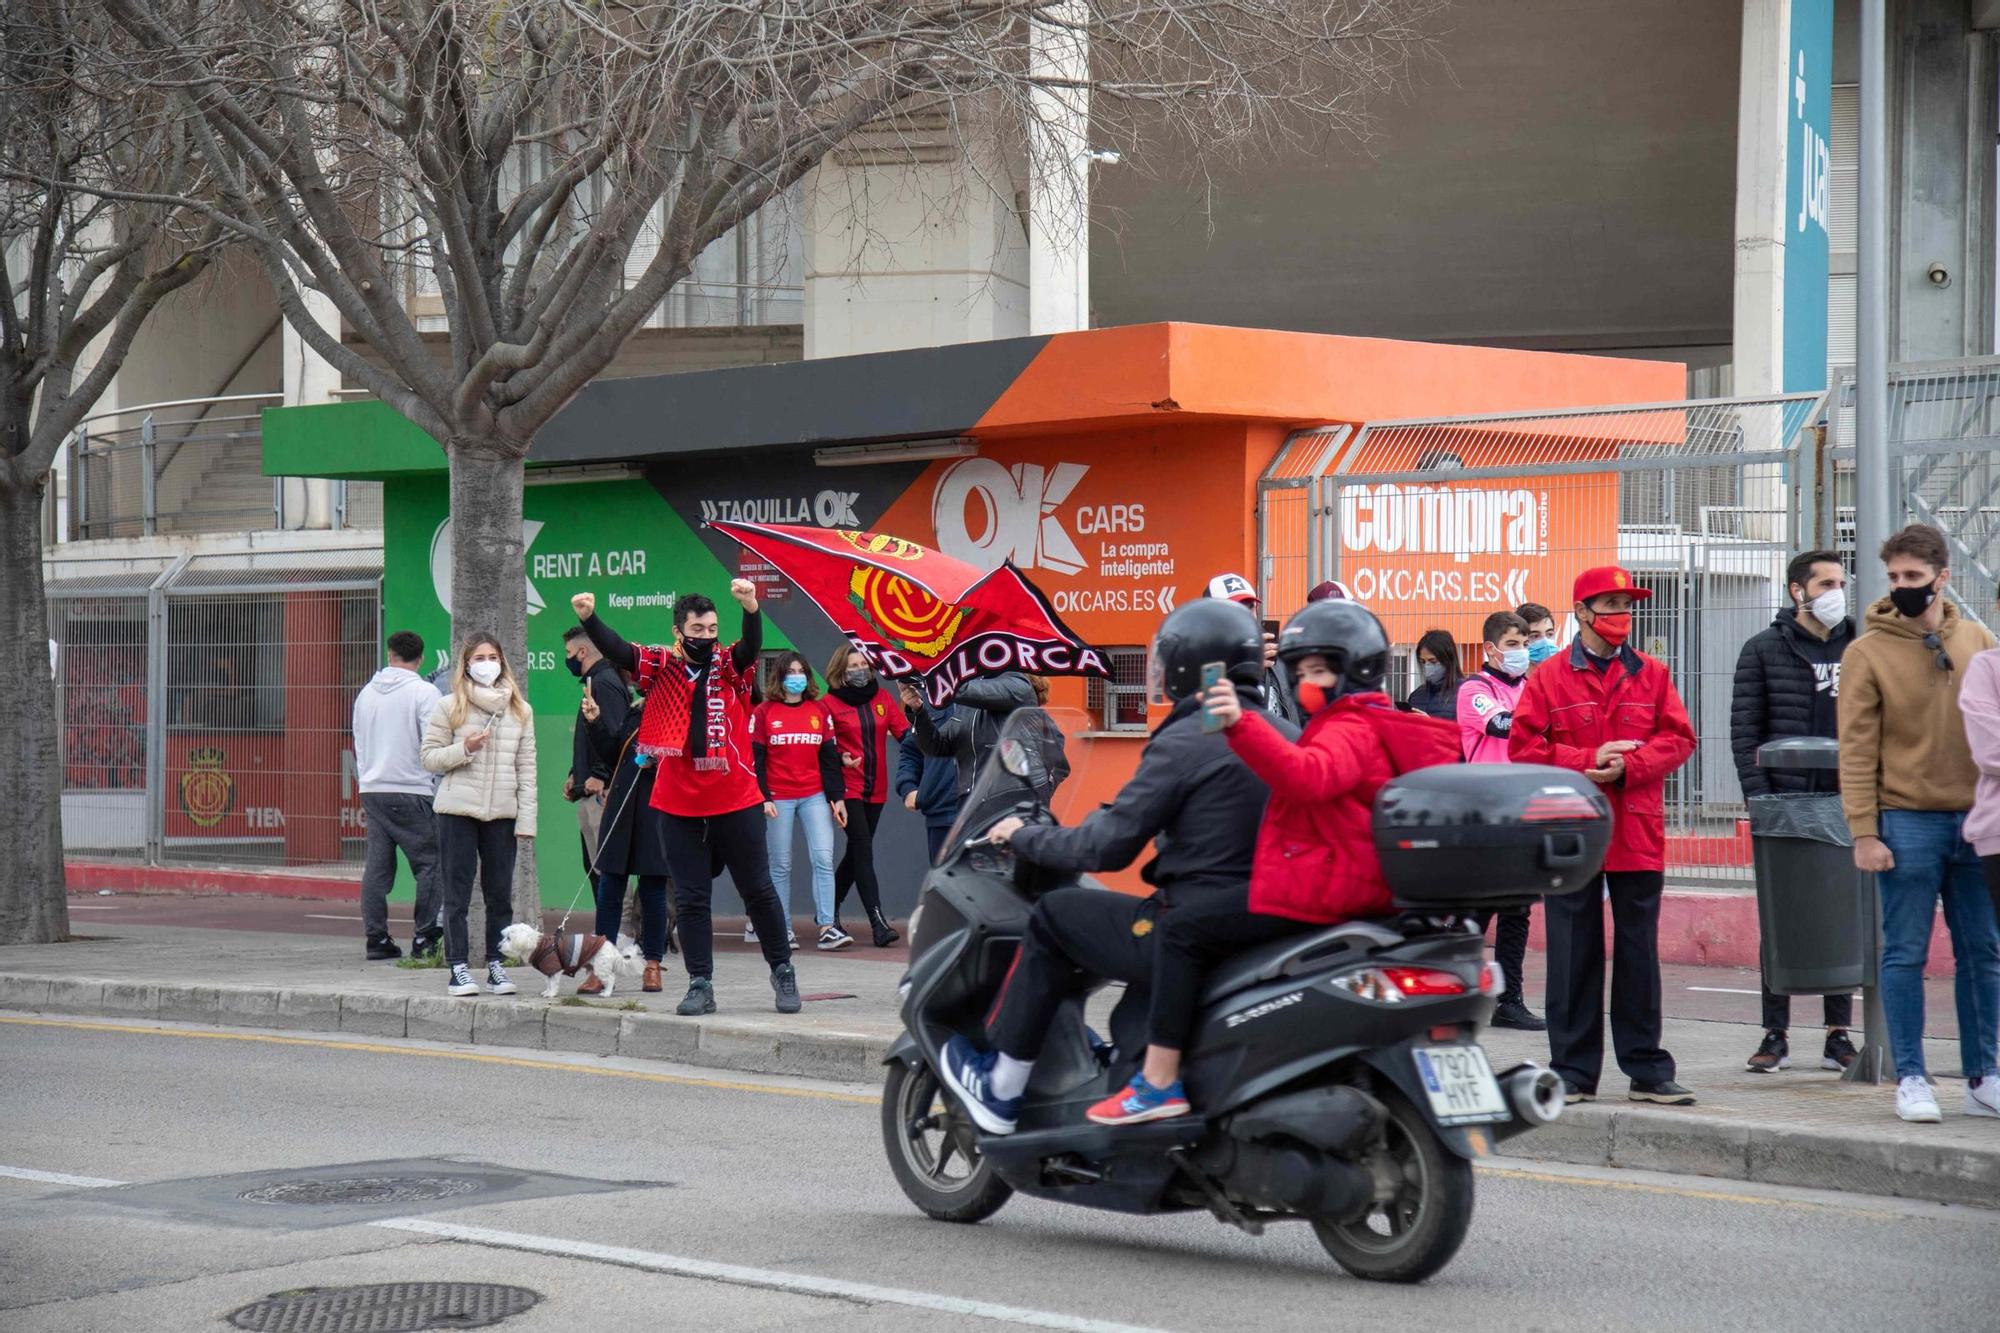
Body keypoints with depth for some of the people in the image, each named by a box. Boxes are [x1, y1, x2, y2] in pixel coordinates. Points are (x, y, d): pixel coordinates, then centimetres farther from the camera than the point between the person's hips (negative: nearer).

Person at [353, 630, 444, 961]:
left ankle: (375, 938, 6)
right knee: (430, 863, -2)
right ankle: (425, 938, -6)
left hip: (372, 790, 6)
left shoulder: (366, 692, 15)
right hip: (410, 791, -6)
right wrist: (439, 790, -4)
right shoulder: (424, 692, -5)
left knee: (378, 865, 7)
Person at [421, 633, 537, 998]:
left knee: (500, 894, 5)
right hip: (458, 812, -2)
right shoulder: (450, 708, 2)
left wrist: (526, 820, 1)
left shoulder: (520, 711, 9)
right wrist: (464, 749, -15)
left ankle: (496, 967, 13)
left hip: (502, 814, 2)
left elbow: (526, 768, 8)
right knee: (457, 895, 0)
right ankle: (459, 969, 4)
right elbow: (429, 757, 3)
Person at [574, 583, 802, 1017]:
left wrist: (750, 607, -41)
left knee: (758, 891, 8)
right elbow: (617, 651, -11)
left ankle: (783, 970, 23)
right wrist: (589, 618, -30)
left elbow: (751, 644, -20)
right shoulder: (661, 668, 1)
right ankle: (700, 984, 13)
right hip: (680, 807, 1)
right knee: (690, 899, 5)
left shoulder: (730, 666, -1)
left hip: (737, 803, -1)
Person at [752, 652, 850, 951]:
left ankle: (826, 928, -9)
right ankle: (783, 929, 9)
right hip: (778, 799, -2)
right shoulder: (764, 713, 1)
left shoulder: (819, 711, 9)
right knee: (780, 865, 2)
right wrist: (762, 798, -9)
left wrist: (837, 797, 4)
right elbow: (755, 758, -1)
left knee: (823, 858, -8)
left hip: (815, 797, 2)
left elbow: (830, 757, 9)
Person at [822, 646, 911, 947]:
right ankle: (878, 922, -16)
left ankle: (830, 910, 29)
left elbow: (905, 732, -2)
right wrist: (840, 759, -22)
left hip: (876, 789, 5)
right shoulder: (830, 703, -3)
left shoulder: (882, 698, 8)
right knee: (864, 851, -12)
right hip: (847, 789, -5)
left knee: (856, 852, 13)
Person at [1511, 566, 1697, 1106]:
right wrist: (1587, 762, -13)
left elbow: (1678, 738, 2)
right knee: (1573, 955, 2)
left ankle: (1647, 1070, 11)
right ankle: (1573, 1071, 9)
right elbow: (1523, 747, -3)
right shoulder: (1549, 678, 3)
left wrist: (1627, 767, -13)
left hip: (1638, 838, 2)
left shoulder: (1652, 676, 10)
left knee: (1639, 955, 5)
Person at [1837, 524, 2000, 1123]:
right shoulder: (1868, 652, -2)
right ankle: (1910, 1079, 8)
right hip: (1907, 821, -3)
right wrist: (1864, 831, -12)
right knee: (1906, 954, 1)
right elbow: (1857, 749, -5)